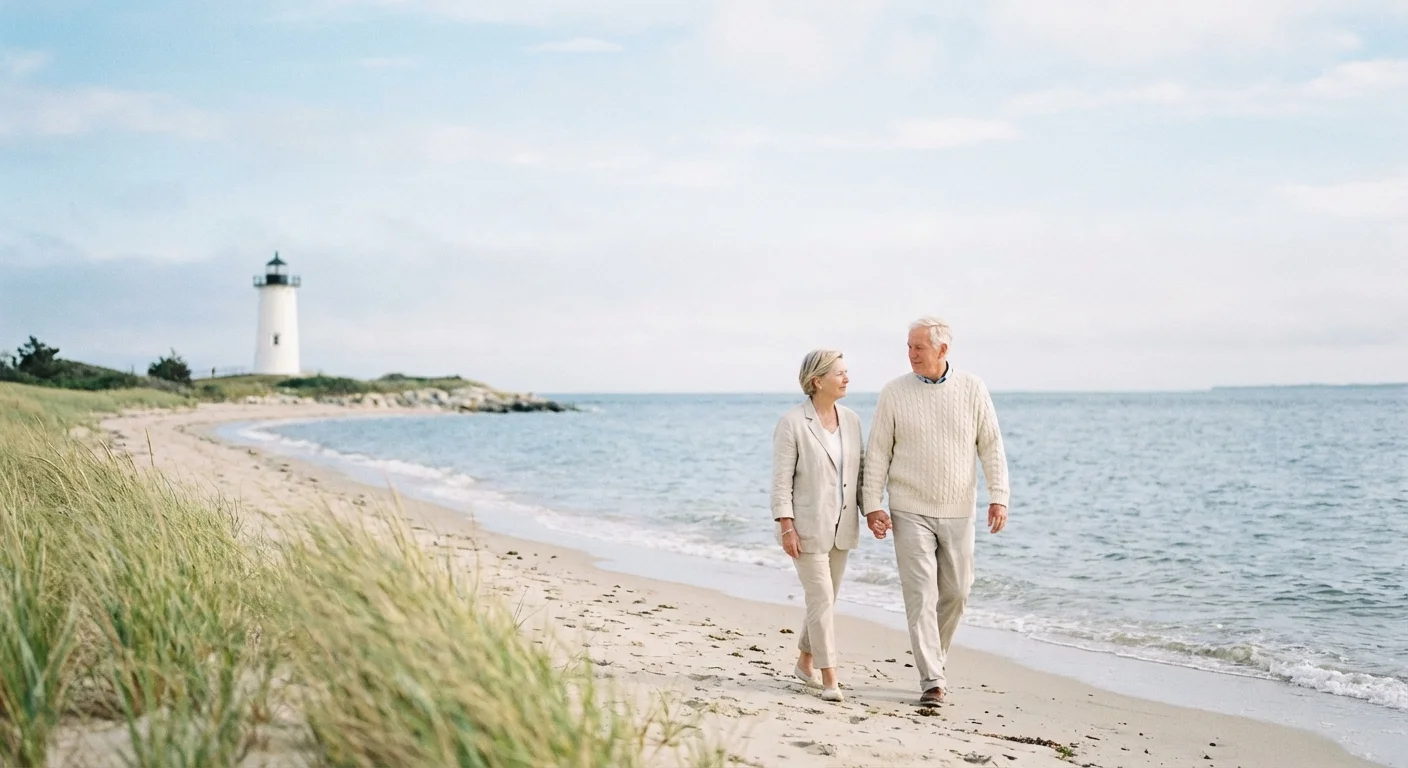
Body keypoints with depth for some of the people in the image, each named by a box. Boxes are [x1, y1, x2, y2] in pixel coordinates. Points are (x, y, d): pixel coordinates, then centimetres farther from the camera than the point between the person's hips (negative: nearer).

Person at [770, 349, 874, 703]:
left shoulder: (851, 420, 6)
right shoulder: (792, 423, -12)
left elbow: (859, 472, 12)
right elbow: (781, 480, -12)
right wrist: (786, 527, -16)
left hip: (842, 526, 6)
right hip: (808, 526, -6)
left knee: (827, 598, 15)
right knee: (821, 599, -6)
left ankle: (805, 661, 34)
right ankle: (829, 679, 1)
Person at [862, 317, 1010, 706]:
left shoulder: (972, 388, 0)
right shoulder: (894, 393, -3)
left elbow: (991, 445, 2)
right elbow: (877, 452, -1)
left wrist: (999, 496, -6)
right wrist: (872, 505, -7)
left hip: (957, 511, 2)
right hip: (910, 511, -2)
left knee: (956, 591, 8)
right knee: (920, 594, -7)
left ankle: (933, 655, 31)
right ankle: (932, 680, -4)